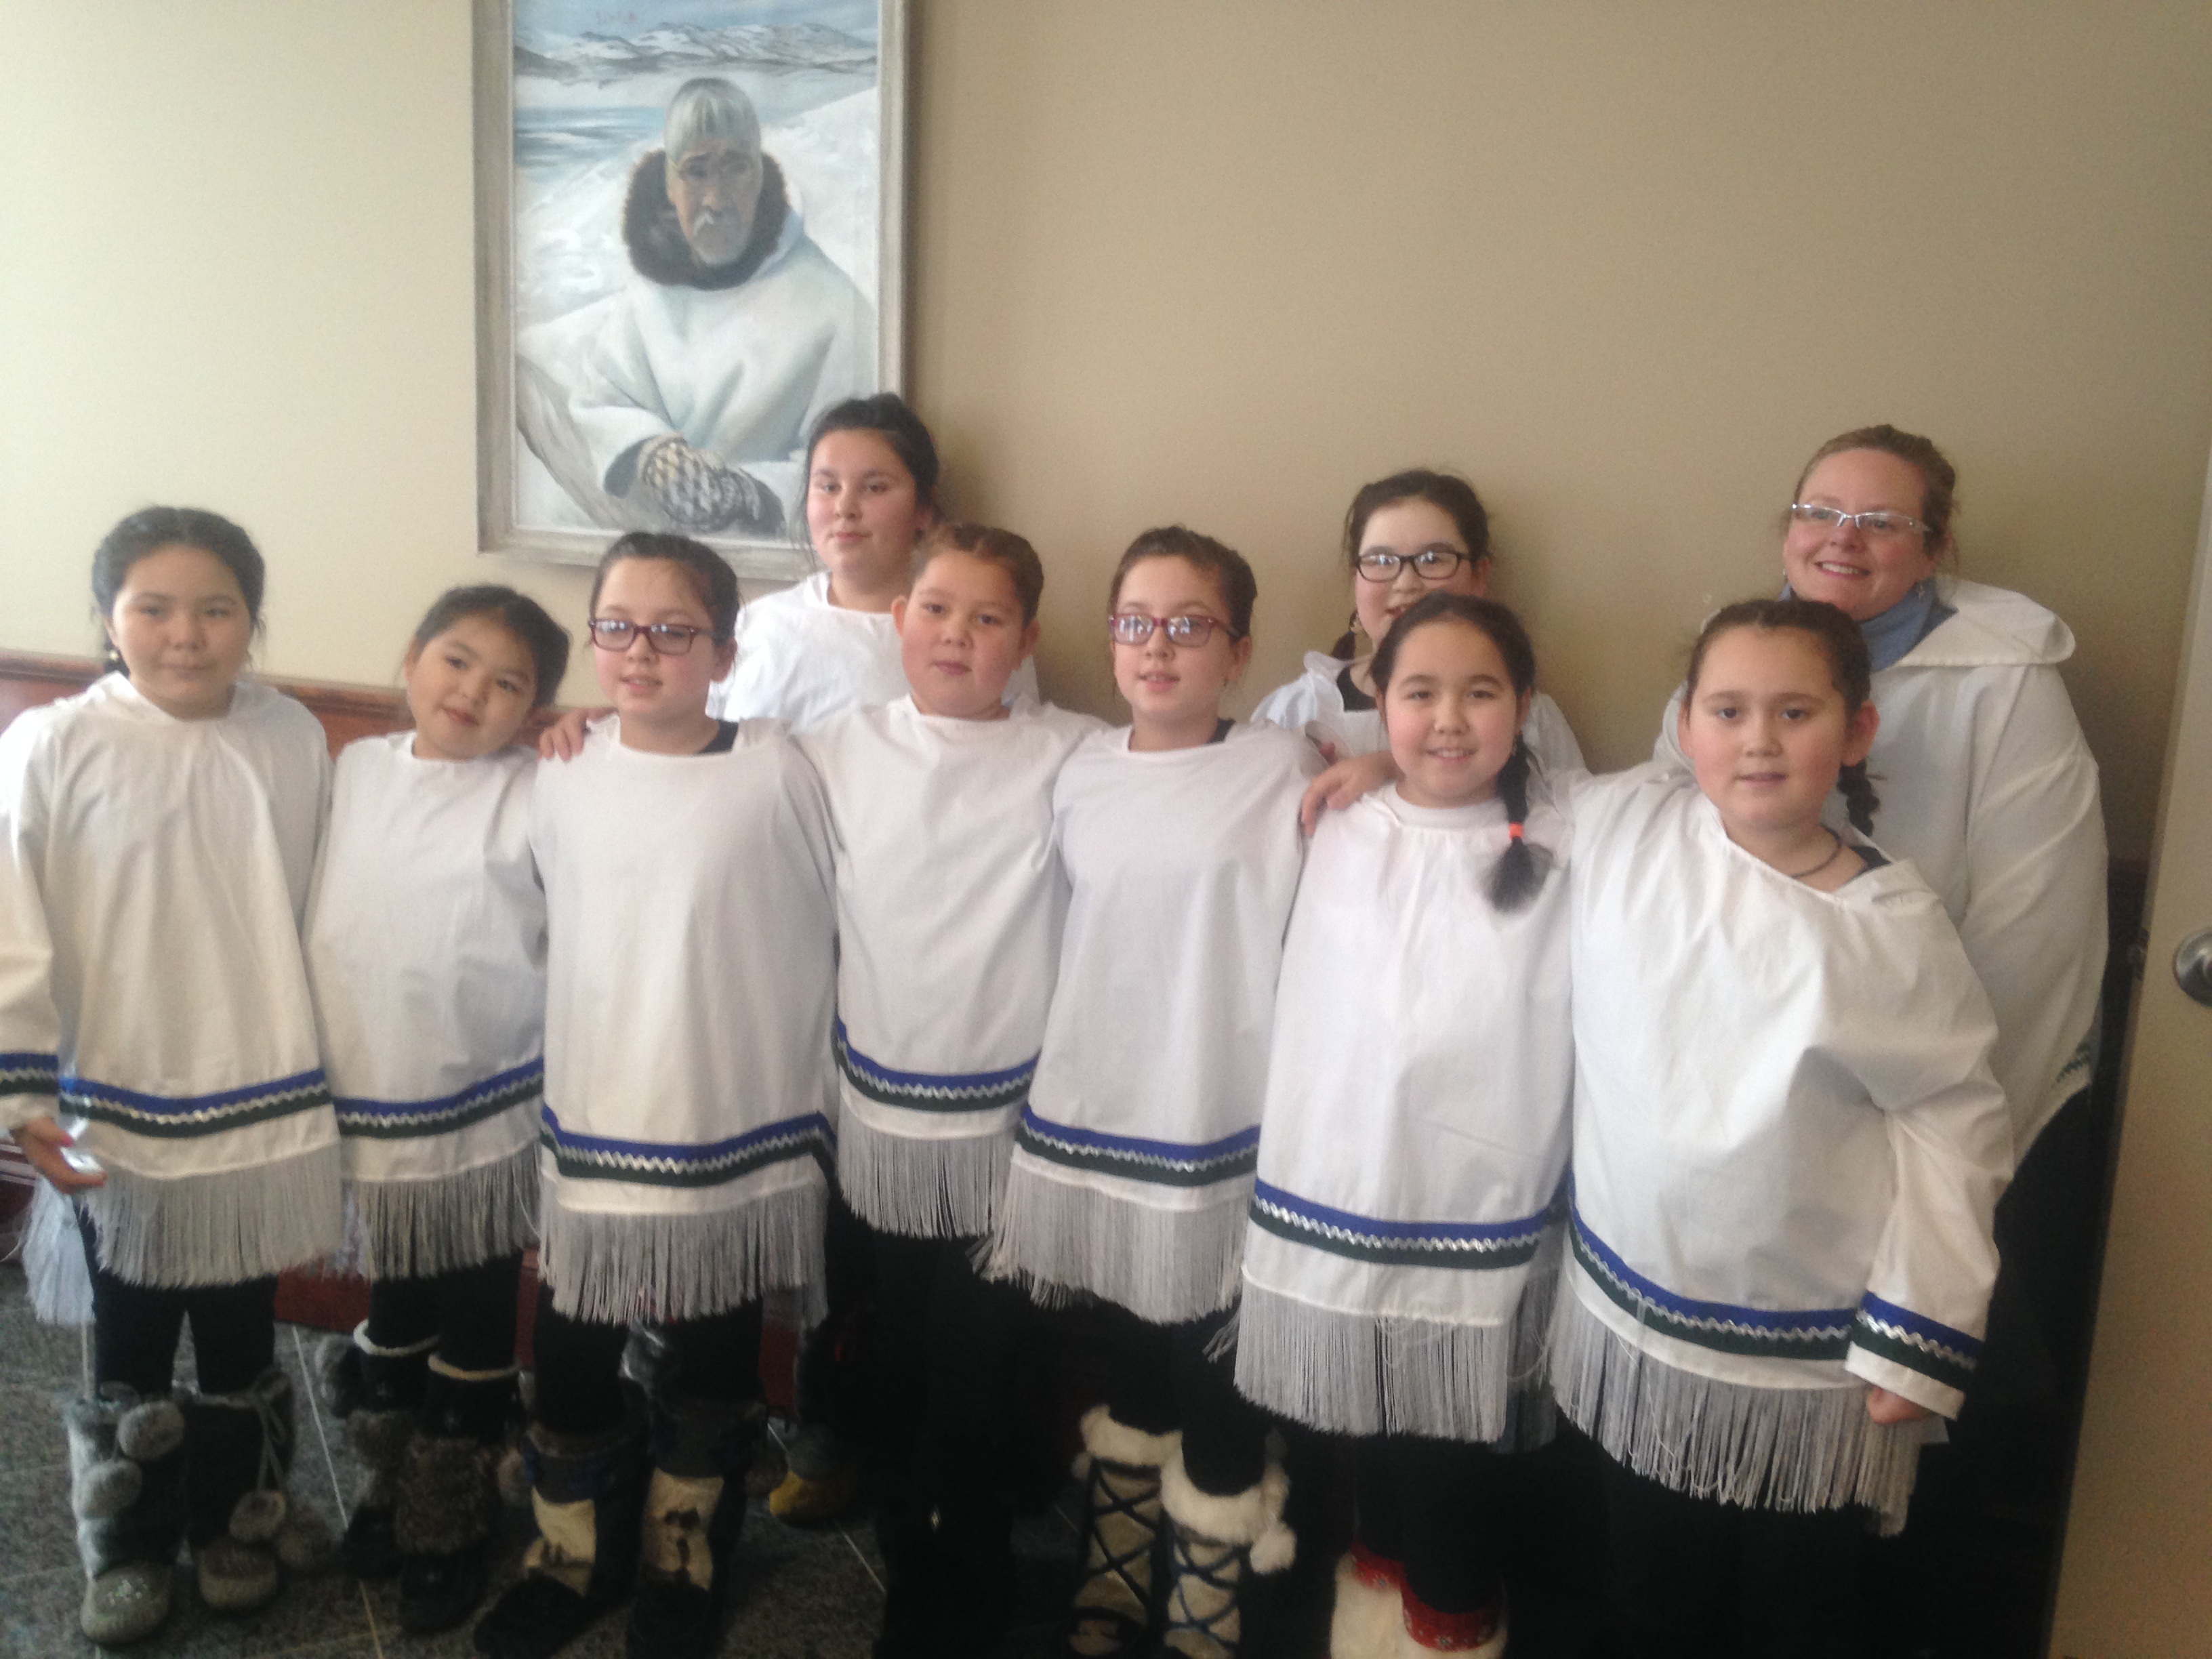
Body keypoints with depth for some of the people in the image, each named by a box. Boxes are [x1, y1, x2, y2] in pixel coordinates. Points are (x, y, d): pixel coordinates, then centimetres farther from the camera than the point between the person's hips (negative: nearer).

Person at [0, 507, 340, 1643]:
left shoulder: (294, 741, -5)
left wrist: (331, 1070, 9)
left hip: (263, 1101, 2)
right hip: (117, 1109, -2)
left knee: (242, 1336, 18)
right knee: (129, 1347, 16)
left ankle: (234, 1523, 40)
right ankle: (127, 1547, 38)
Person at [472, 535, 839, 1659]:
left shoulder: (776, 774, -11)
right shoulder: (561, 783, 0)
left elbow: (836, 936, -5)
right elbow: (544, 937, 13)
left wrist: (809, 1095, -1)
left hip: (736, 1140, -2)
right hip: (591, 1133, 3)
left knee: (708, 1376, 15)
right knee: (572, 1367, 14)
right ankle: (574, 1559, 39)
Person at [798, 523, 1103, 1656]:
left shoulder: (1071, 757, -8)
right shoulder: (837, 750, -1)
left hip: (1011, 1119, -2)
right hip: (878, 1113, 2)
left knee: (984, 1379, 11)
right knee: (899, 1369, 19)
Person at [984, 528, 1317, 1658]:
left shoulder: (1284, 772, -7)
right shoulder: (1079, 774, 4)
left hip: (1213, 1140, -4)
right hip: (1085, 1127, 4)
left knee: (1212, 1396, 7)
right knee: (1127, 1380, 22)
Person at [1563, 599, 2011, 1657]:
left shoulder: (1893, 926, -15)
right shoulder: (1617, 828, -11)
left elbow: (1954, 1127, -8)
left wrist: (1921, 1339, -8)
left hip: (1813, 1359, -2)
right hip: (1632, 1312, 2)